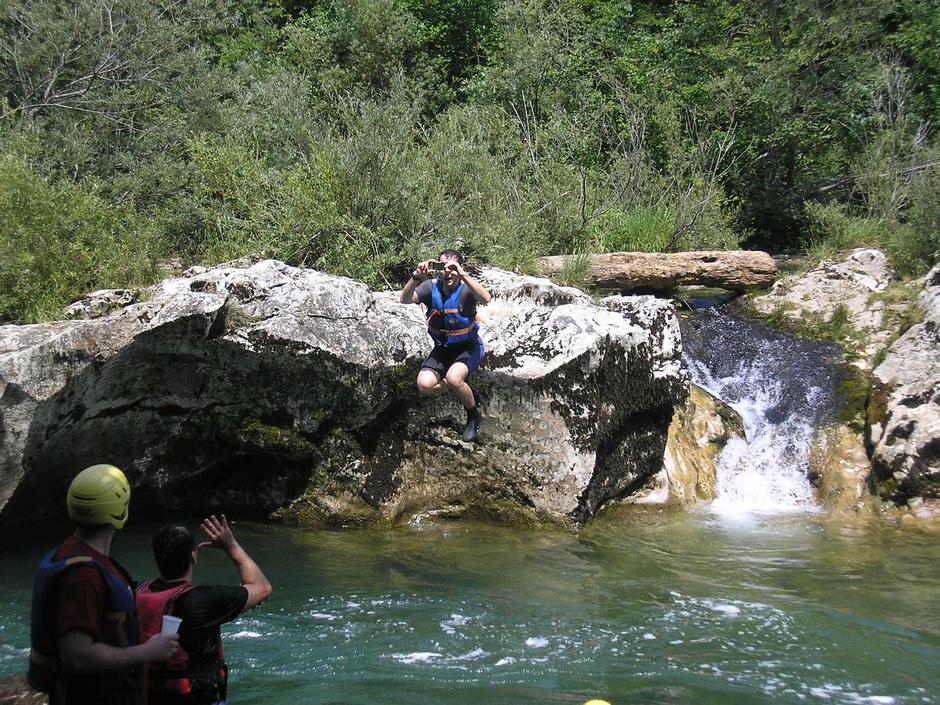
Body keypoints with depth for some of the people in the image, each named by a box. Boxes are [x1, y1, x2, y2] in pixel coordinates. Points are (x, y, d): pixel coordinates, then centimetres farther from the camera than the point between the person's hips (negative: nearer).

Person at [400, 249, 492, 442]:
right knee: (424, 385, -16)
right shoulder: (431, 287, -9)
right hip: (442, 348, 4)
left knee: (453, 378, -31)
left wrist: (463, 275, -48)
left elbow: (486, 298, -41)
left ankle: (474, 415, -1)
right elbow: (405, 299, -24)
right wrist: (416, 277, -40)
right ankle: (462, 389, 14)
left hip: (468, 347, -4)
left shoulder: (466, 288, -19)